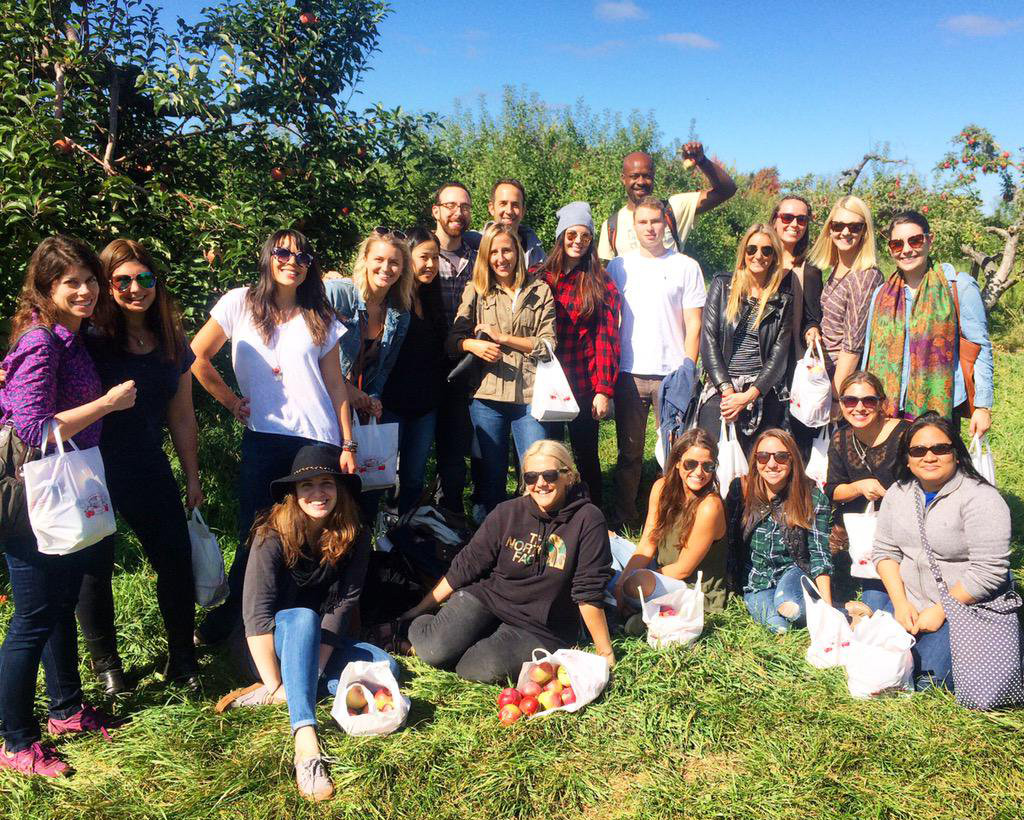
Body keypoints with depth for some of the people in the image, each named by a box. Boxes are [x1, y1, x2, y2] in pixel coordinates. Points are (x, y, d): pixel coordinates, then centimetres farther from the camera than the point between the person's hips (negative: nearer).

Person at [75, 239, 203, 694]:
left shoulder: (172, 343, 5)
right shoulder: (88, 340, -10)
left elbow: (182, 418, 10)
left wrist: (192, 478, 13)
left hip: (149, 469, 4)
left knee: (176, 559, 5)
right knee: (94, 567, 8)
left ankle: (182, 659, 23)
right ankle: (106, 664, 29)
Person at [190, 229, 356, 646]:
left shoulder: (320, 318, 9)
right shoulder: (240, 303, 4)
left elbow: (336, 385, 8)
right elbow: (197, 357, 7)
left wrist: (348, 444, 3)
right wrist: (230, 400, 5)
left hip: (319, 439, 1)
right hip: (263, 437, -1)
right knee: (255, 532, 2)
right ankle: (231, 611, 24)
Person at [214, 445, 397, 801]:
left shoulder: (354, 536, -10)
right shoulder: (272, 535, -20)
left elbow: (344, 602, -12)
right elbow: (257, 613, -25)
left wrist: (317, 664, -22)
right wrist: (275, 686, -29)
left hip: (322, 641, 4)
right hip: (275, 643, -4)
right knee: (303, 618, -36)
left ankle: (260, 695, -22)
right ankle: (305, 739, -50)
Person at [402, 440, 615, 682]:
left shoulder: (587, 520, -12)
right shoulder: (507, 513, -4)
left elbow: (589, 592, -10)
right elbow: (466, 566, 3)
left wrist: (605, 653, -8)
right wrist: (421, 609, 5)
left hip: (541, 629, -2)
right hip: (486, 597, 2)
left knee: (485, 669, -29)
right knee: (435, 651, -23)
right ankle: (415, 627, 10)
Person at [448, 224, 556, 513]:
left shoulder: (540, 290, 7)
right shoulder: (475, 291, 10)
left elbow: (548, 345, 1)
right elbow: (454, 339, 6)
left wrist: (503, 337, -7)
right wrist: (473, 345, -16)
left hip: (530, 394, -1)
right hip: (487, 394, 1)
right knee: (492, 473, 11)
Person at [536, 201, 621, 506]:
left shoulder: (600, 283, 1)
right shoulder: (540, 278, 5)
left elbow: (608, 339, -3)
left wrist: (605, 390, -10)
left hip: (585, 386, -1)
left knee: (587, 457, 8)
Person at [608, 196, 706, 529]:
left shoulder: (686, 267, 5)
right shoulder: (618, 267, 10)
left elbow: (693, 324, 3)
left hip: (672, 374, -1)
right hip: (629, 373, 2)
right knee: (629, 451, 6)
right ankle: (622, 516, 17)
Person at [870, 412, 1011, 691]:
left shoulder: (980, 498, -17)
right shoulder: (898, 492, 3)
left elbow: (988, 571, -20)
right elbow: (884, 550, 5)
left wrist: (940, 611, -17)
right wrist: (900, 603, -7)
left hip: (966, 606, -5)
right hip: (908, 601, 5)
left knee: (928, 677, -17)